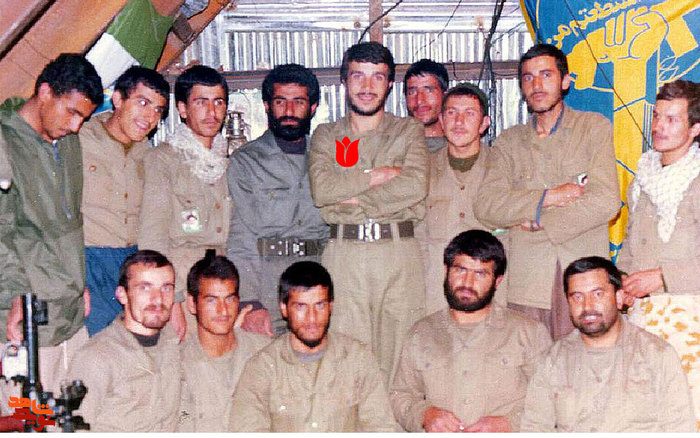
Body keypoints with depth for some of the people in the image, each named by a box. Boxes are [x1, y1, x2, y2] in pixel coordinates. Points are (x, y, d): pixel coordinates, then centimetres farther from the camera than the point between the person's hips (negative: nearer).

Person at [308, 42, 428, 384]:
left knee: (399, 352, -1)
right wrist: (382, 174, -5)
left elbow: (416, 186, -6)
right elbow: (321, 189, -4)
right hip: (344, 254, 0)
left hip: (399, 252, 0)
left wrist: (353, 197, -6)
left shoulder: (409, 131, 13)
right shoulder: (325, 135, 15)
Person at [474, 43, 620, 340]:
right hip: (526, 279, 2)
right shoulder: (508, 142, 14)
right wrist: (548, 197, -9)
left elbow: (607, 201, -4)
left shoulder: (595, 128, 9)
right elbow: (485, 205, 0)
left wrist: (539, 222, -3)